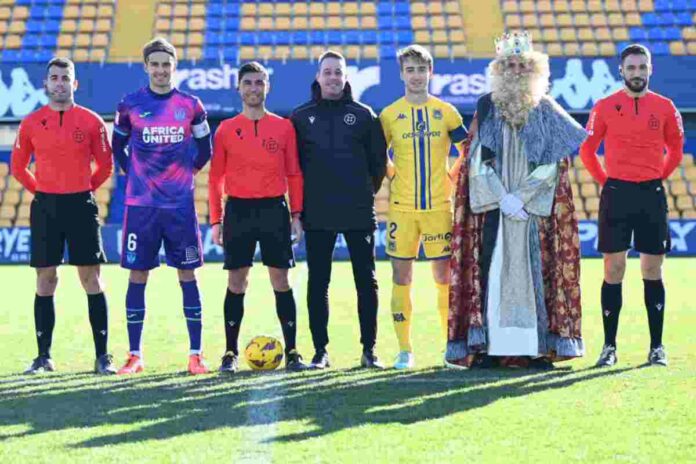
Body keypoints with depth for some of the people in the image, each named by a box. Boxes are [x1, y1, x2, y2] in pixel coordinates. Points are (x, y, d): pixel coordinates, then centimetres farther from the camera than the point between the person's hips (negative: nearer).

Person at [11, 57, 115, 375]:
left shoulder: (91, 121, 0)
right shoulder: (31, 123, 4)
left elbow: (105, 166, 7)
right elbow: (18, 166, 13)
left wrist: (83, 190, 6)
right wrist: (40, 191, 9)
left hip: (81, 205, -1)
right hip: (45, 207, 1)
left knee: (92, 280, -1)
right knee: (45, 282, 4)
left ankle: (102, 357, 2)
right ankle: (44, 357, 11)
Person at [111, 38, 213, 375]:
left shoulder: (191, 106, 4)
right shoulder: (130, 105, 2)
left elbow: (205, 150, 14)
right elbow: (118, 147, 14)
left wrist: (187, 172, 7)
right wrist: (134, 174, 6)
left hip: (181, 205, 0)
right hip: (140, 205, 0)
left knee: (187, 274, 1)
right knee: (137, 275, 1)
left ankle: (196, 354, 4)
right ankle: (135, 355, 8)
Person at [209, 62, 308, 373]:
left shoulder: (284, 127, 5)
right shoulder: (226, 130, 5)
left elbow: (294, 174, 7)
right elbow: (215, 178, 6)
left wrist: (296, 214, 0)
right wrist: (216, 221, 0)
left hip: (274, 209, 0)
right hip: (238, 210, 0)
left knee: (280, 280, 1)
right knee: (236, 282, 2)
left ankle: (291, 351, 6)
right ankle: (231, 353, 8)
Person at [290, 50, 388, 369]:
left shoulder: (363, 115, 7)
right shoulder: (301, 117, 7)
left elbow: (379, 160, 11)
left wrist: (368, 192, 8)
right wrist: (302, 200, 6)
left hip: (359, 212, 0)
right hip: (317, 214, 0)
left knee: (366, 281, 1)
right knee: (317, 283, 2)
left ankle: (369, 349, 7)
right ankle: (320, 351, 8)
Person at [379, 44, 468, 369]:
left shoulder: (446, 112, 4)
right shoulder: (389, 115, 3)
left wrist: (452, 177, 4)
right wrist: (393, 176, 4)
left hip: (438, 206, 0)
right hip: (402, 208, 0)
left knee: (445, 276, 0)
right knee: (401, 277, 1)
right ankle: (404, 350, 7)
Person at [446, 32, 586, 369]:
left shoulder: (546, 110, 6)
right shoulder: (486, 106, 7)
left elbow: (553, 163, 0)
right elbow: (477, 160, 2)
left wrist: (522, 197, -10)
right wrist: (502, 198, -9)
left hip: (535, 207, 0)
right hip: (491, 204, 0)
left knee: (536, 271, -4)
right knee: (492, 271, -5)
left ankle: (540, 348, -2)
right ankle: (489, 347, -5)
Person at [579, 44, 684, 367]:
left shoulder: (664, 107, 4)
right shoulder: (605, 107, 1)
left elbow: (675, 150, 15)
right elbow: (587, 150, 8)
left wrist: (657, 179, 9)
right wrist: (606, 182, 5)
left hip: (652, 195, 1)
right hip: (616, 194, -1)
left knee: (653, 272, 4)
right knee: (613, 271, 0)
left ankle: (657, 347, 8)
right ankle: (609, 347, 4)